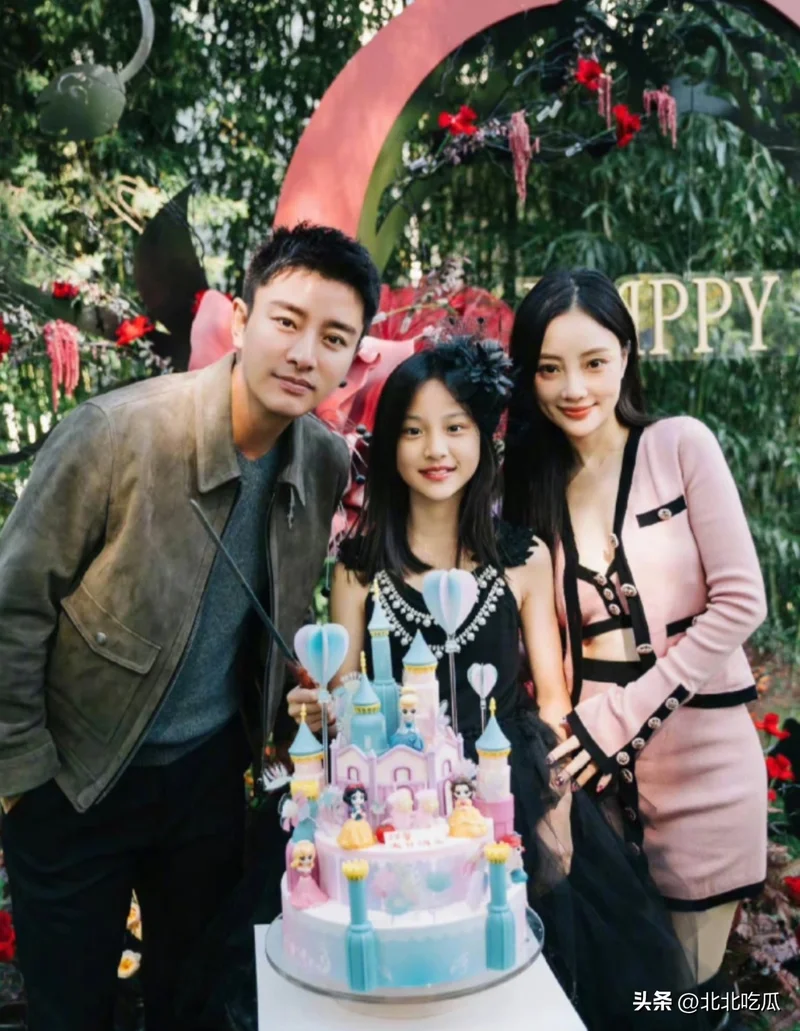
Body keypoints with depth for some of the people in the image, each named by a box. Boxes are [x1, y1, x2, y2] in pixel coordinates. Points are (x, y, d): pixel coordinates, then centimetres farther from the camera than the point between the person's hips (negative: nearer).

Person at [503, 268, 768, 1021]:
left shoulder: (681, 446, -5)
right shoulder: (526, 488, 4)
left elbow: (739, 601, -10)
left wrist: (626, 713, -13)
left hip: (697, 758, -2)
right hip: (592, 759, 2)